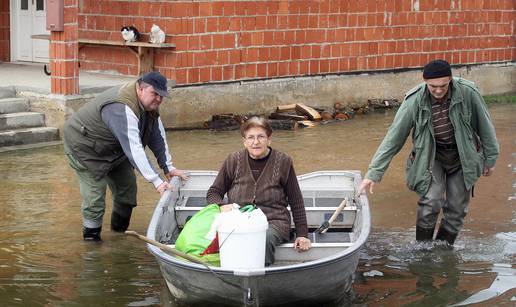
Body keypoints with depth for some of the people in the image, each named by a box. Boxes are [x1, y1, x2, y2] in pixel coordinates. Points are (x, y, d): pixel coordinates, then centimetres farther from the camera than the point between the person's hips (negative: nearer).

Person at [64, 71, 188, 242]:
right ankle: (91, 235, 0)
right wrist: (156, 181, -46)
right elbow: (133, 148, -44)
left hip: (113, 148, 9)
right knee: (95, 191, -15)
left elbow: (157, 136, -1)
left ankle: (120, 228, 28)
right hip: (85, 146, -9)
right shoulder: (123, 108, -39)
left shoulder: (149, 104, -8)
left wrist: (168, 168, -8)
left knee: (127, 184, 10)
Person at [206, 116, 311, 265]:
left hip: (274, 221, -1)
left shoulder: (282, 162, 5)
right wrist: (222, 206, -7)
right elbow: (213, 192, 16)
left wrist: (302, 234, 8)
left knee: (264, 240, -36)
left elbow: (296, 202, 11)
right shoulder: (234, 160, 8)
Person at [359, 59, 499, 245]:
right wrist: (374, 173, -22)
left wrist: (490, 158, 4)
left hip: (463, 157, 2)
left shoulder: (468, 93, -21)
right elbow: (393, 138, -18)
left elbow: (484, 126, -5)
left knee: (457, 208, 4)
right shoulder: (414, 101, -22)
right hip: (431, 155, -1)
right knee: (431, 201, -19)